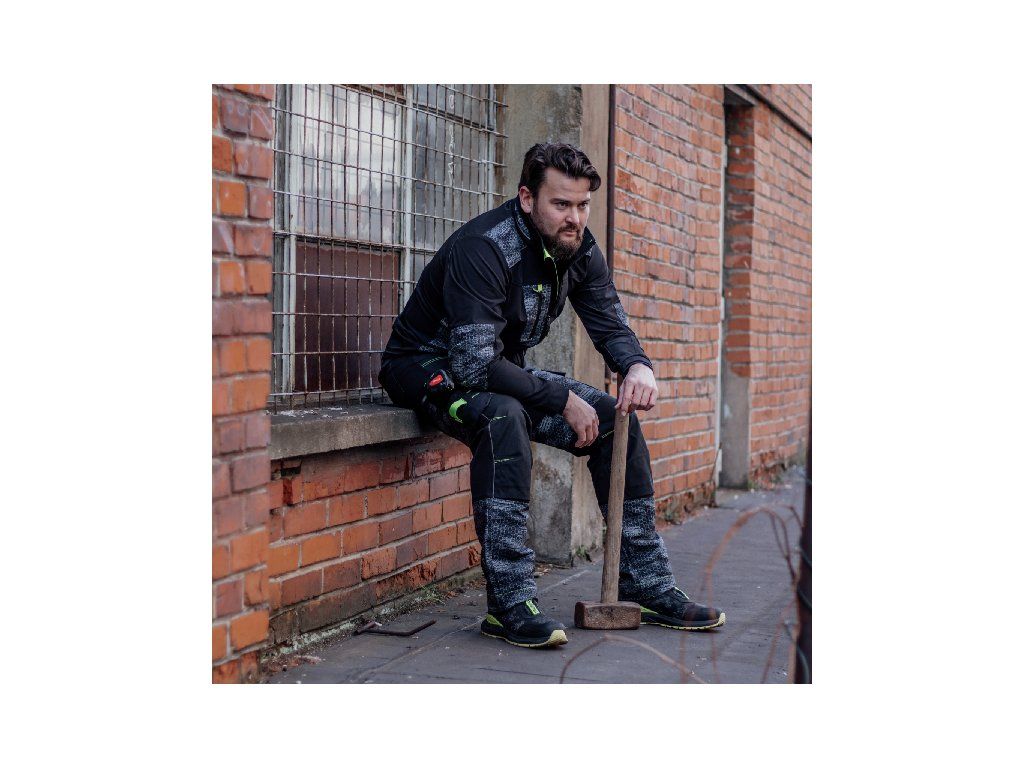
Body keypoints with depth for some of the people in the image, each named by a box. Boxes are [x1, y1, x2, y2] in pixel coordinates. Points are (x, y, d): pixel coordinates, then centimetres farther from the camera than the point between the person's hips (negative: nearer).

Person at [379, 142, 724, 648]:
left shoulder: (579, 250, -5)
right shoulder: (484, 248, -29)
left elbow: (610, 325, 4)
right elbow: (473, 365, -33)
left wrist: (638, 365, -20)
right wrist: (563, 399, -29)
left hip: (501, 368, 8)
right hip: (429, 367, -8)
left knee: (614, 419, -4)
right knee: (503, 416, -38)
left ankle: (645, 583, 4)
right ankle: (510, 602, -35)